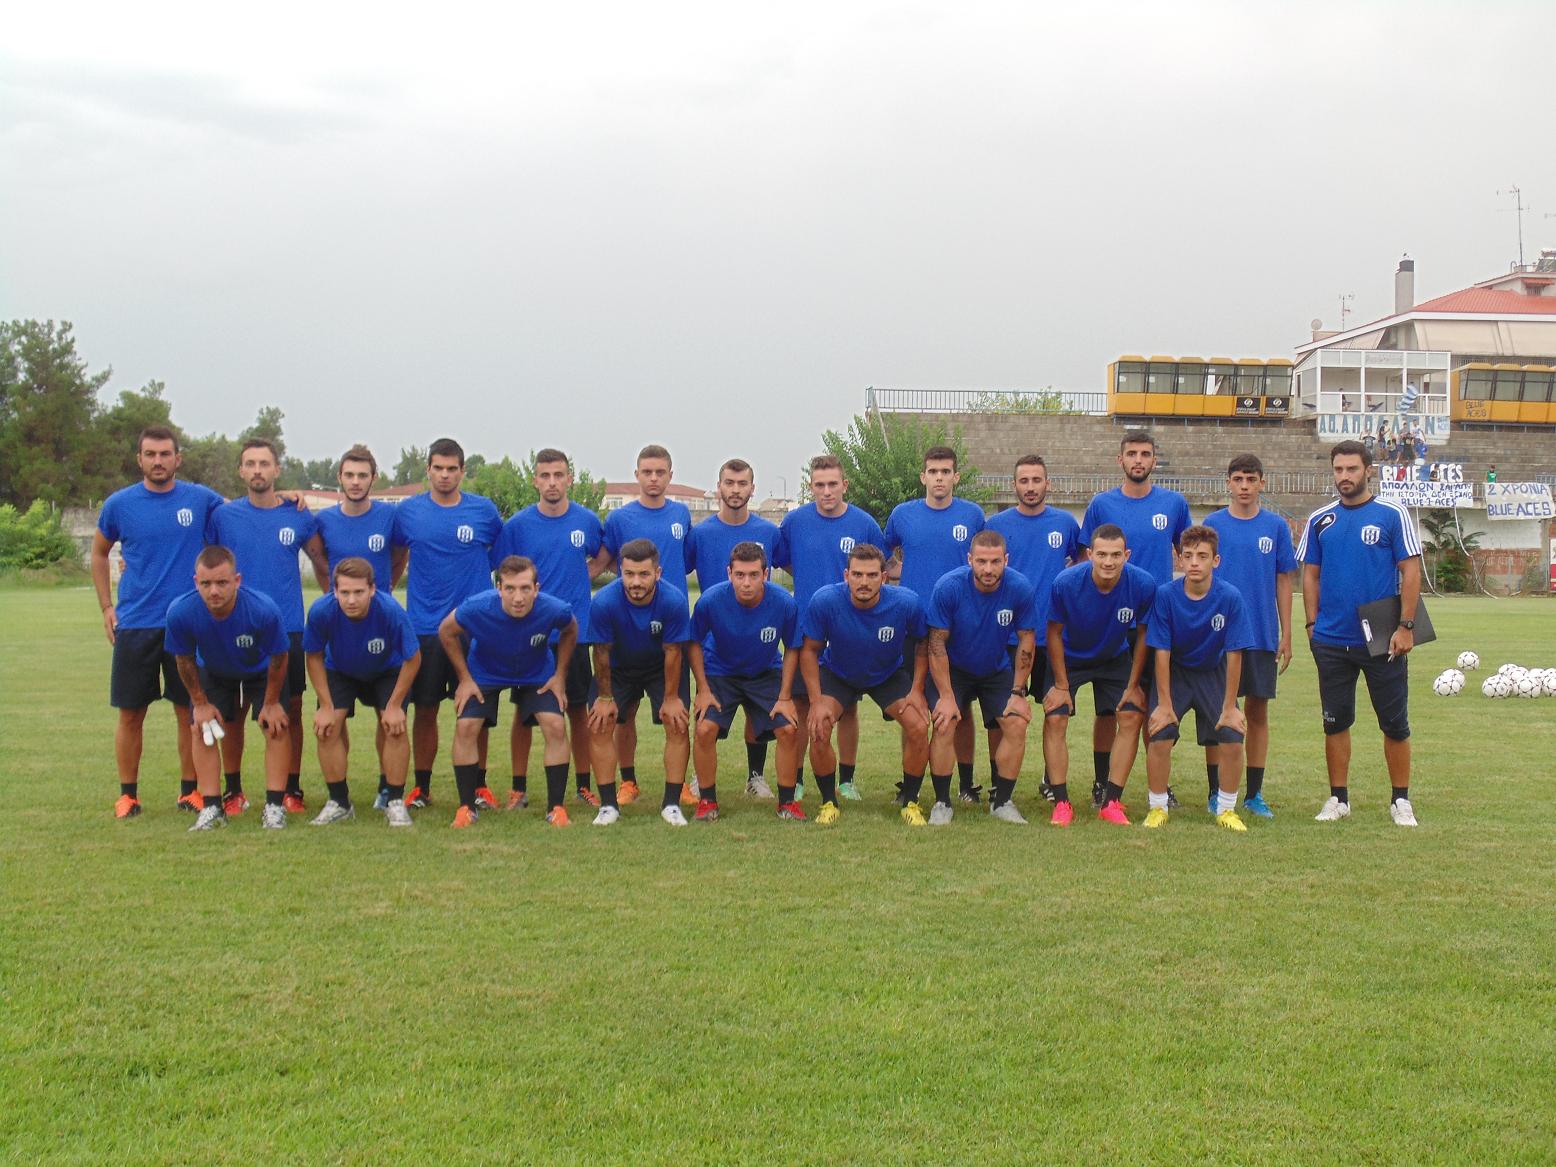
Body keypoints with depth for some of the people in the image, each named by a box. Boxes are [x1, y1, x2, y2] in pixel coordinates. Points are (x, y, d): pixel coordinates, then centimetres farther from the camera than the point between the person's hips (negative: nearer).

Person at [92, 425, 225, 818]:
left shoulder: (201, 499, -1)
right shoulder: (119, 504, 1)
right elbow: (99, 553, 15)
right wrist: (106, 606, 8)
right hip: (134, 624, 0)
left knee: (189, 710, 5)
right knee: (130, 712, 4)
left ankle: (190, 790, 17)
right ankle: (128, 794, 16)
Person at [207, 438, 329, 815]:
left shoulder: (299, 517, 2)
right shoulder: (223, 515, 0)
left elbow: (323, 565, 13)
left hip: (288, 630, 0)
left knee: (291, 710, 5)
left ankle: (292, 789, 16)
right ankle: (234, 791, 17)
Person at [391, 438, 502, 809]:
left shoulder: (485, 511, 1)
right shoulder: (408, 511, 2)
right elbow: (395, 552, 18)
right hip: (424, 627, 0)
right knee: (425, 709, 5)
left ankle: (479, 785, 15)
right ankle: (421, 786, 16)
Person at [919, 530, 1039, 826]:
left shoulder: (1021, 589, -21)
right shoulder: (948, 587, -26)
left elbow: (1027, 642, -9)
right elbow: (937, 643, -19)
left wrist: (1018, 693, -10)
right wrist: (946, 696, -20)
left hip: (997, 670, 2)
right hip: (952, 669, -2)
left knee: (1017, 724, -13)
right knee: (945, 724, -19)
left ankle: (1002, 801, 3)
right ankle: (942, 803, -5)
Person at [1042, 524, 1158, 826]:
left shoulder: (1143, 584, -26)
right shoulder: (1066, 583, -31)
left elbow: (1143, 635, -10)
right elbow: (1055, 633, -15)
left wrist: (1133, 685, -5)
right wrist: (1061, 685, -11)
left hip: (1115, 659, 2)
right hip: (1070, 658, -2)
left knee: (1131, 717, -8)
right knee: (1055, 719, -13)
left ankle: (1111, 802, 2)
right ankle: (1061, 804, -4)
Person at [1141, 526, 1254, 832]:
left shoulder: (1230, 597, -19)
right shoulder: (1165, 595, -20)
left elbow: (1234, 655, -14)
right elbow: (1162, 652, -15)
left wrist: (1229, 707, -11)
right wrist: (1165, 704, -15)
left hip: (1213, 672, 1)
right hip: (1174, 672, -1)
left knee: (1232, 739, -11)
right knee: (1159, 736, -17)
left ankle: (1226, 809, 10)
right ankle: (1157, 808, 3)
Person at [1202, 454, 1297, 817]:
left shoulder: (1276, 527, 4)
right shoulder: (1213, 524, 1)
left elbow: (1283, 582, 6)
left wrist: (1286, 635, 3)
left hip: (1263, 635, 1)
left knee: (1258, 712, 7)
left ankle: (1254, 794, 15)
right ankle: (1215, 792, 10)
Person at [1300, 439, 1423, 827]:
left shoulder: (1392, 515, -2)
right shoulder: (1320, 520, 7)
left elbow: (1410, 572, -4)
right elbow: (1311, 574, 11)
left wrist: (1406, 626, -10)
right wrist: (1313, 624, 2)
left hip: (1383, 640, -3)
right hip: (1332, 641, 3)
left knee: (1395, 723, 3)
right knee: (1335, 722, 8)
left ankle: (1400, 800, 15)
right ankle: (1338, 798, 19)